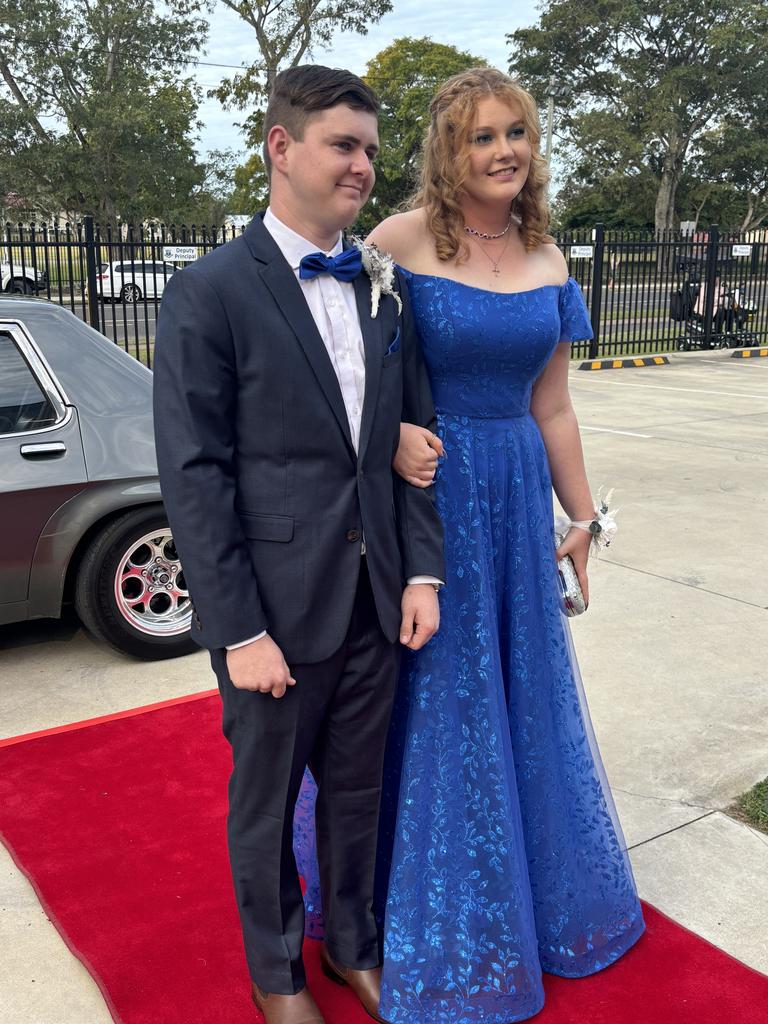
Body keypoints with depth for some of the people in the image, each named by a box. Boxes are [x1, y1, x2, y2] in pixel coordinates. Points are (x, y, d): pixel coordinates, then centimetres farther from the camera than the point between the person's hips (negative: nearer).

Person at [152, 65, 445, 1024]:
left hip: (375, 599, 5)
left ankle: (351, 943, 46)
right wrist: (238, 630, -15)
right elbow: (193, 476, -14)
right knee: (266, 801, 16)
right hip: (277, 608, -4)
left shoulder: (384, 290, 6)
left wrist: (422, 568, 1)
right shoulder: (208, 293, -11)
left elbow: (412, 435, 9)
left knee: (357, 789, 21)